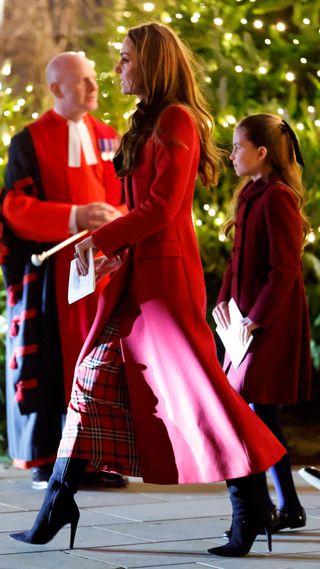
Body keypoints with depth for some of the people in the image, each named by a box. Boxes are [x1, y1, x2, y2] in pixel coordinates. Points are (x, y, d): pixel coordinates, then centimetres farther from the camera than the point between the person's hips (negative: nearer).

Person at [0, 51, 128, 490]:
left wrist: (118, 219, -10)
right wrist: (75, 217, -21)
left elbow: (125, 198, 14)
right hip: (49, 270, -4)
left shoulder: (108, 138, 14)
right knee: (49, 364, -2)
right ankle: (45, 461, 4)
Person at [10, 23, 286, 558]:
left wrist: (100, 240, -14)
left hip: (165, 273, -10)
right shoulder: (148, 122, 17)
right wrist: (114, 247, 7)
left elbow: (162, 208, -18)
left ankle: (251, 509, 1)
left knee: (194, 388, -7)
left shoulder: (176, 121, -12)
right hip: (135, 274, 10)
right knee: (96, 375, 9)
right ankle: (58, 505, 15)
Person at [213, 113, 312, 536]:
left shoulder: (276, 198, -15)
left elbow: (284, 269, -19)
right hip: (249, 319, 9)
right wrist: (224, 299, 7)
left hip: (272, 323, -9)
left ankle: (289, 509, 0)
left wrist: (256, 317, -18)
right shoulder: (251, 195, 13)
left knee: (260, 410, -8)